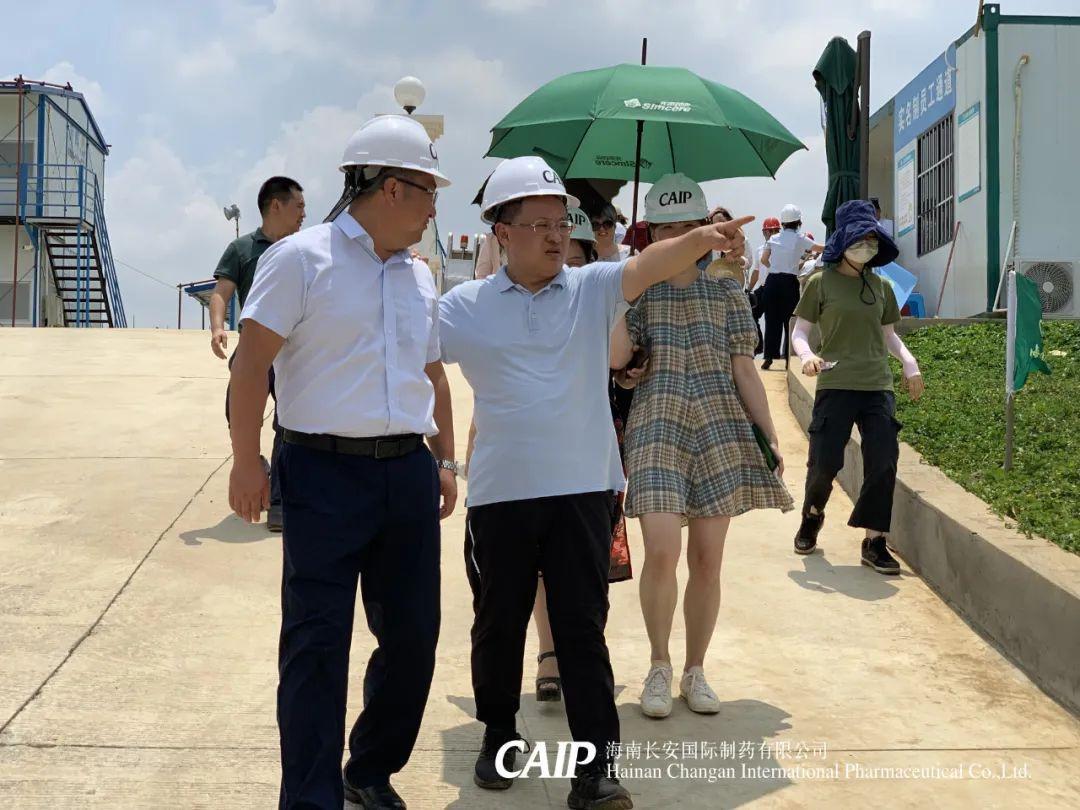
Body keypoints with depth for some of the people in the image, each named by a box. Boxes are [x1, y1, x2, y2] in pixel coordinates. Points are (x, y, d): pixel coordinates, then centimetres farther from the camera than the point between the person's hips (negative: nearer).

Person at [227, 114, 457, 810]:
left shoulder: (419, 277, 16)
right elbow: (253, 360, -8)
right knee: (317, 642, -3)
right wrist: (246, 460, -13)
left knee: (412, 633, 11)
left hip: (408, 473, 7)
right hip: (325, 472, -6)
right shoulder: (302, 258, -5)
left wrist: (445, 459, 19)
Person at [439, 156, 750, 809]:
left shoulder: (593, 288, 1)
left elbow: (650, 265, -17)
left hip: (582, 489, -1)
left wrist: (703, 238, -34)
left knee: (583, 630, 4)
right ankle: (499, 737, 36)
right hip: (500, 492, 1)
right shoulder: (462, 308, 2)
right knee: (499, 625, 14)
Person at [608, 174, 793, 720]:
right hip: (657, 424, -2)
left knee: (707, 559, 5)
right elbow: (612, 355, -11)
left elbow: (745, 370, 9)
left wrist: (770, 435, 6)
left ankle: (695, 671, 20)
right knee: (661, 550, -15)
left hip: (722, 428, 2)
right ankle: (659, 666, 7)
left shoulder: (727, 290, 9)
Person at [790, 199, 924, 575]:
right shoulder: (821, 283, -1)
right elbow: (799, 332, 1)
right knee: (825, 462, -3)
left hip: (878, 387, 4)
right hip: (835, 386, -3)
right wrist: (807, 355, -21)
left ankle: (874, 541, 7)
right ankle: (812, 516, 28)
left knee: (883, 462, -4)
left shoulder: (881, 286, 11)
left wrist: (909, 362, 3)